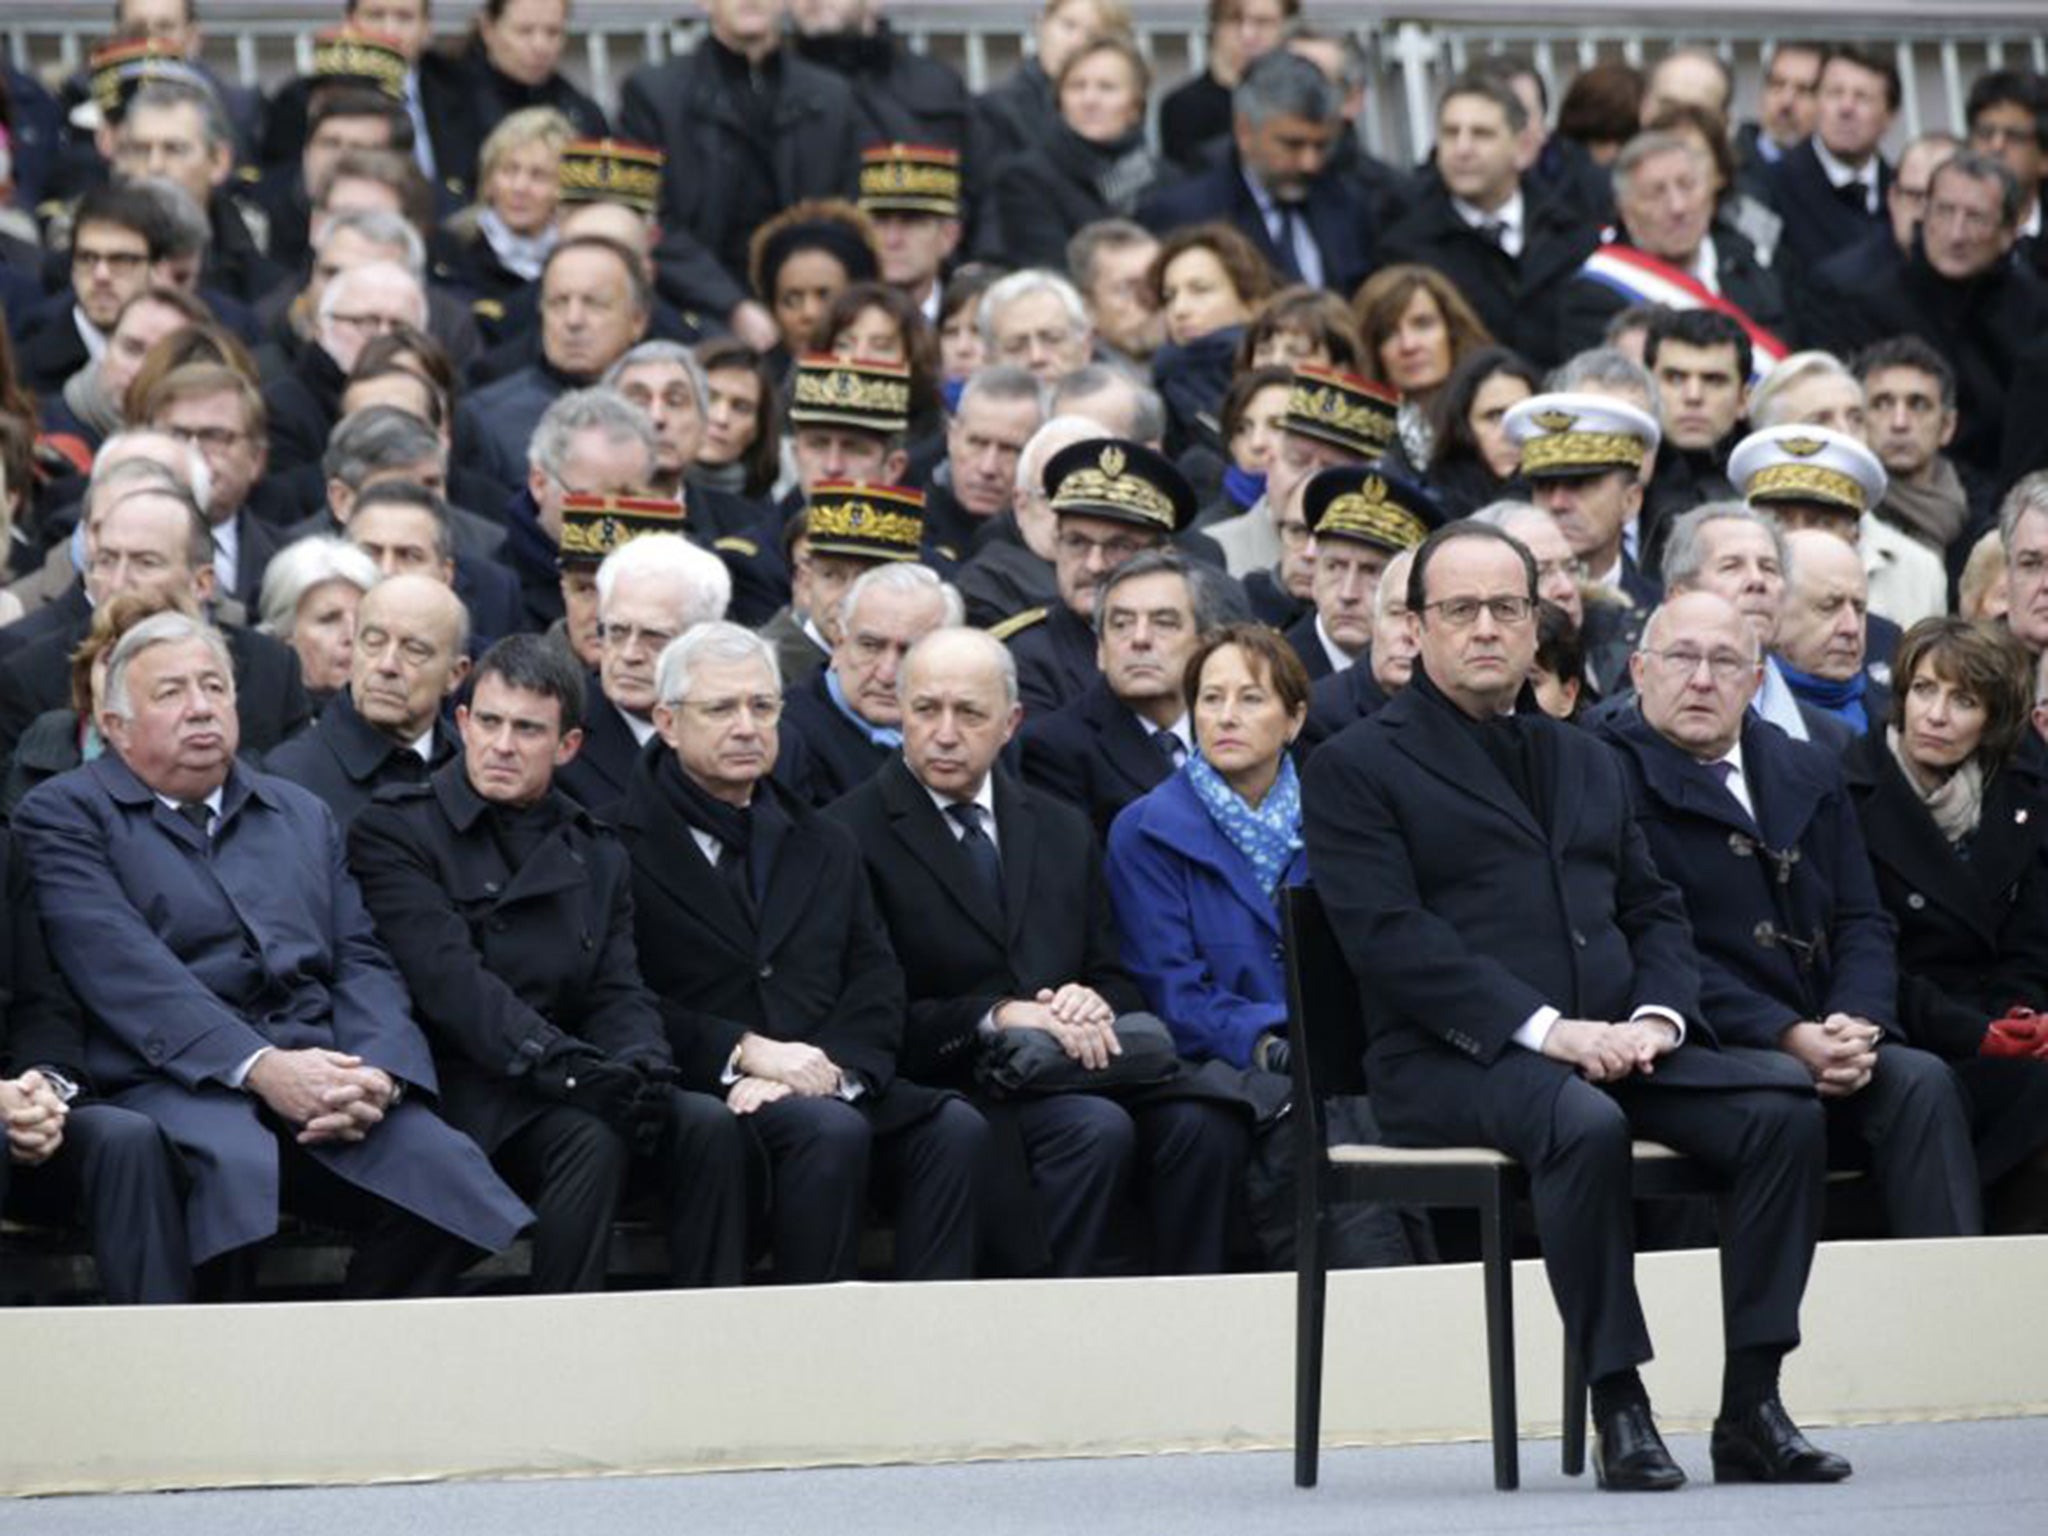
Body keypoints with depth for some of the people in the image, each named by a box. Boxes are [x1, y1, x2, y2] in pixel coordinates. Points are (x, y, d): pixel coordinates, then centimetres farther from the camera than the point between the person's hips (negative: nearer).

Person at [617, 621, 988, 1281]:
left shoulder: (825, 847, 23)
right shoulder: (624, 842, 3)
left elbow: (877, 986, 11)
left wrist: (829, 1067, -10)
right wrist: (743, 1052, -15)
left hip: (827, 1084, 5)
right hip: (698, 1091, -5)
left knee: (956, 1128, -23)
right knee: (830, 1130, -34)